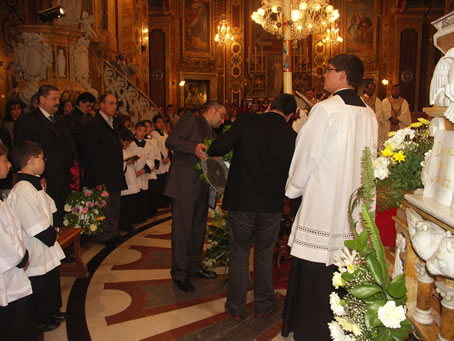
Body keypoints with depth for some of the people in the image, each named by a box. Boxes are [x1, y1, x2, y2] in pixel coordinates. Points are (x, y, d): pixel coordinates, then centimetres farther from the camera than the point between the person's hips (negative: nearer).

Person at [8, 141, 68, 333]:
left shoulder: (34, 185, 4)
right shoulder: (22, 191, -28)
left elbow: (49, 211, 15)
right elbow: (37, 228, -27)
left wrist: (53, 229, 1)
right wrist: (52, 235, -12)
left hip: (47, 247, 10)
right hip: (36, 253, -10)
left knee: (52, 283, 25)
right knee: (40, 289, 10)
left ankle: (52, 313, 43)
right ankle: (42, 322, 29)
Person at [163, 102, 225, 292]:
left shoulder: (210, 132, 23)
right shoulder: (190, 119, -1)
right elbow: (170, 141, -12)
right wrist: (194, 147, -26)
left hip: (201, 187, 8)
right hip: (184, 185, -8)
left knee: (198, 228, 15)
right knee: (182, 229, -3)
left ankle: (194, 267, 29)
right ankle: (179, 273, 8)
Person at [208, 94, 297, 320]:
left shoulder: (245, 122, -10)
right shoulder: (292, 137, -5)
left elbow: (218, 148, -15)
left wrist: (212, 152, 8)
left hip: (240, 202, -1)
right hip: (271, 206, 1)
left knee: (239, 255, 14)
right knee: (264, 255, 18)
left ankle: (236, 307, 25)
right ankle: (263, 305, 30)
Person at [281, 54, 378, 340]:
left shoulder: (326, 110, -14)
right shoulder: (370, 115, 6)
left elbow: (306, 155, -9)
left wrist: (294, 188, 7)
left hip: (323, 206, -7)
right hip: (356, 209, 7)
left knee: (315, 276, 6)